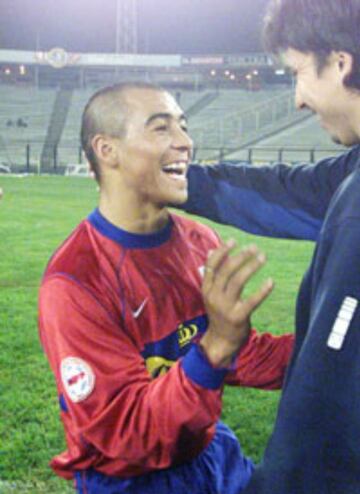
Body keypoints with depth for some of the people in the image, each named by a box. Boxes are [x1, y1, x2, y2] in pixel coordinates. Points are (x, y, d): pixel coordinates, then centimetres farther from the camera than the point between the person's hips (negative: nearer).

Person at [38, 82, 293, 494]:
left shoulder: (200, 242, -6)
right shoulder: (73, 283, -25)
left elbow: (238, 355, 6)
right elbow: (124, 433, -28)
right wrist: (212, 349, -41)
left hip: (213, 454, 6)